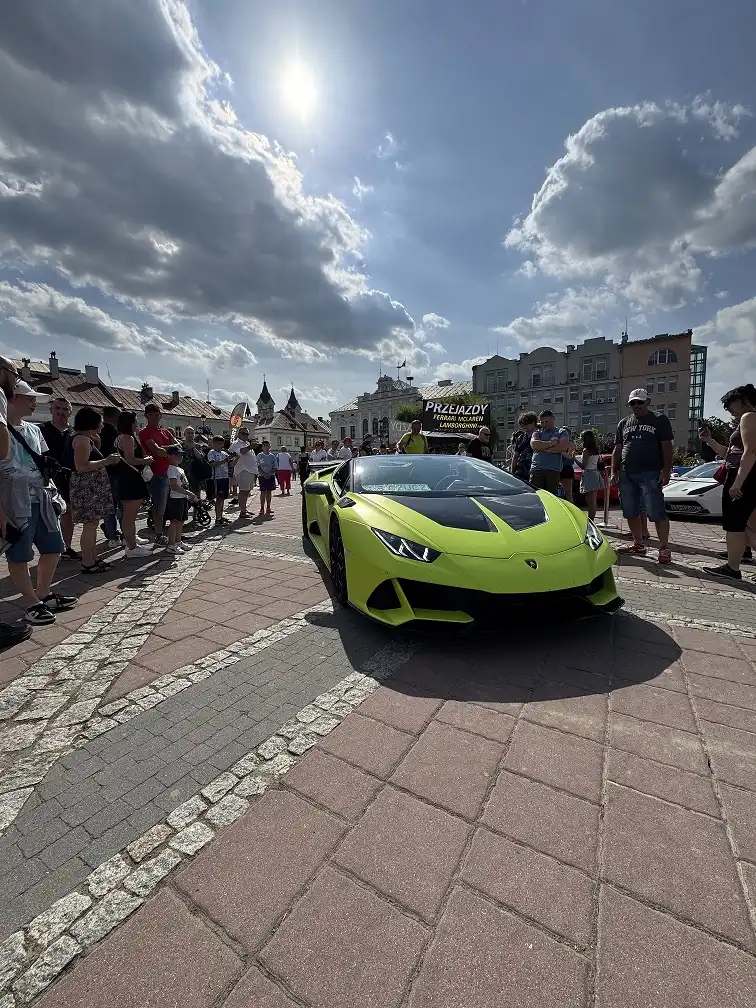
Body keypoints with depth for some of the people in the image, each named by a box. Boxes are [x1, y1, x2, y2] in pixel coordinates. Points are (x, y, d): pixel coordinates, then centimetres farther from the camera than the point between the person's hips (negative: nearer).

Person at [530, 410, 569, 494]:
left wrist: (541, 447, -3)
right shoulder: (537, 433, 19)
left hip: (553, 470, -1)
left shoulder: (562, 432, 14)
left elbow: (563, 447, -6)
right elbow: (533, 444, -4)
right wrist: (552, 442, -5)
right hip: (536, 469, 1)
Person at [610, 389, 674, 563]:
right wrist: (614, 471, 8)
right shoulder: (623, 423, 18)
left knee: (657, 513, -7)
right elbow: (617, 449, 17)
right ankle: (638, 544, 21)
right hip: (626, 475, 5)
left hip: (650, 474, -5)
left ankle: (664, 548, 0)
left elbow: (666, 447, 0)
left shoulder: (659, 420, 6)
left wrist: (666, 470, -10)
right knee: (630, 513, 9)